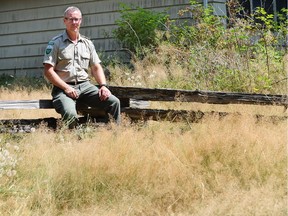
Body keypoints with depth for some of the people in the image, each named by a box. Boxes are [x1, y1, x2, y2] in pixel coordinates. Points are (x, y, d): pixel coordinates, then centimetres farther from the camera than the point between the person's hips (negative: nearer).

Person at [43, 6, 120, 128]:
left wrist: (103, 85, -2)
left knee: (113, 102, -17)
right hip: (63, 87, -4)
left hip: (85, 86, 4)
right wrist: (66, 88, -14)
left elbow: (96, 68, 18)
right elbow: (48, 71, -5)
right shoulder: (55, 43, 1)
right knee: (70, 114, -35)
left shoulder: (87, 44, 17)